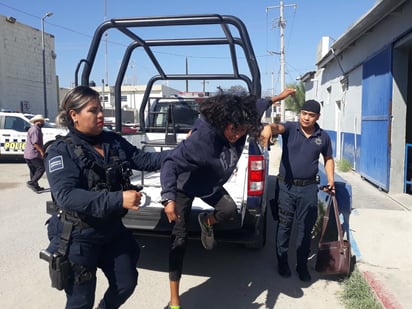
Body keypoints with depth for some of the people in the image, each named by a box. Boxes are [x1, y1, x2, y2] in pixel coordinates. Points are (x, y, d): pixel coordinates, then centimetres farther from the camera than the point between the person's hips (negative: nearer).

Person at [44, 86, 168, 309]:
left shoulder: (114, 141, 1)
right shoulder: (60, 151, -16)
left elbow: (143, 160, 0)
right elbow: (66, 196, -29)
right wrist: (117, 199, -37)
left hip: (112, 230, 6)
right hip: (78, 237, -6)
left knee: (126, 283, 20)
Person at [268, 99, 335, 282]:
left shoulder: (323, 137, 5)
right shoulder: (290, 128, -4)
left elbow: (328, 158, 19)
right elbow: (277, 128, -27)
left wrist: (331, 179, 6)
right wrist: (269, 128, -52)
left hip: (309, 188, 2)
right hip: (286, 186, -2)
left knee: (305, 228, 10)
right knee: (284, 226, 8)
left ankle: (302, 266, 26)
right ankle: (282, 262, 26)